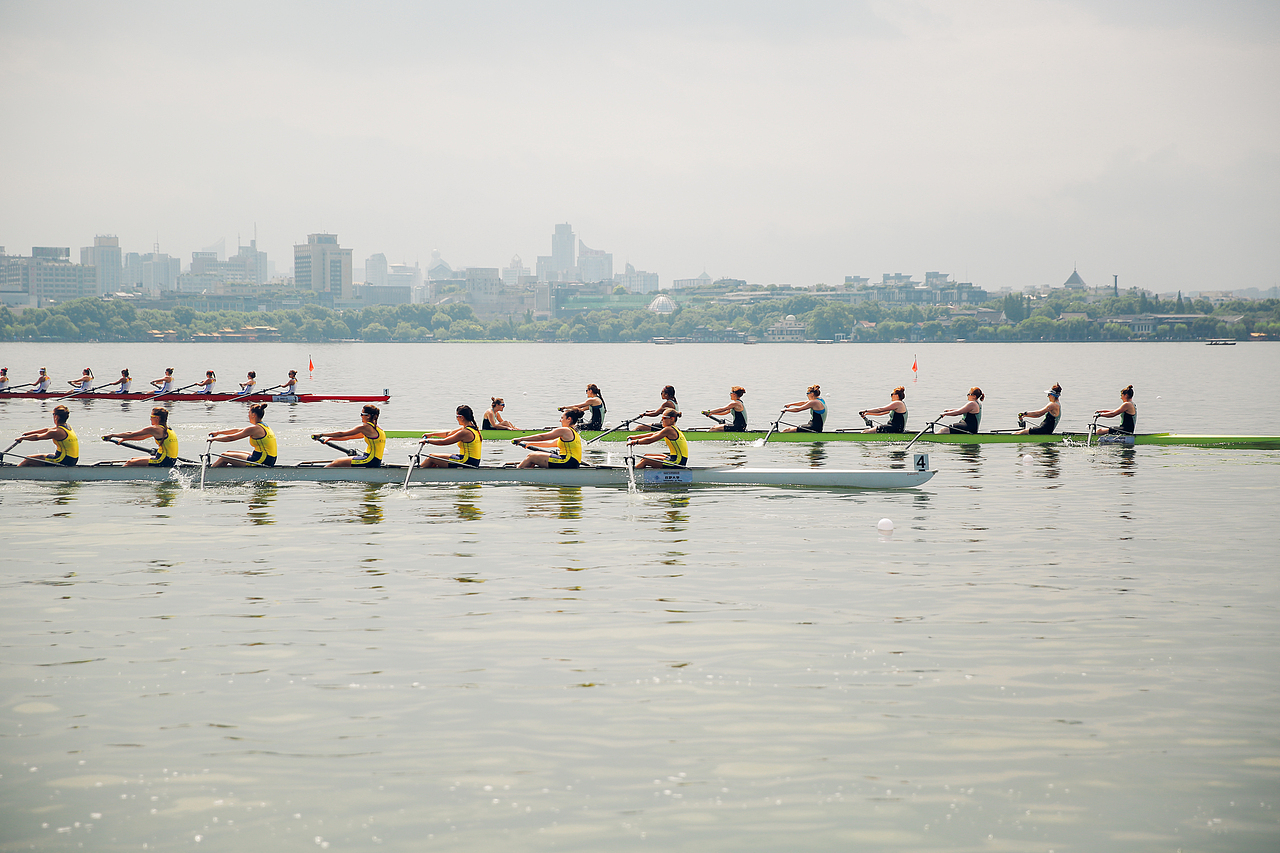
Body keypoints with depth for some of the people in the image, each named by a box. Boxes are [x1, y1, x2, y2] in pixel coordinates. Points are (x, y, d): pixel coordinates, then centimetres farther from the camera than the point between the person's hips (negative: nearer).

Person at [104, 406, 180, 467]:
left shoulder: (154, 429, -14)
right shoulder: (165, 429, 14)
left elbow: (130, 435, -10)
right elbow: (142, 437, 21)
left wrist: (111, 435, -1)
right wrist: (123, 439, 21)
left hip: (164, 461, -10)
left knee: (130, 463, -7)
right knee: (134, 459, 21)